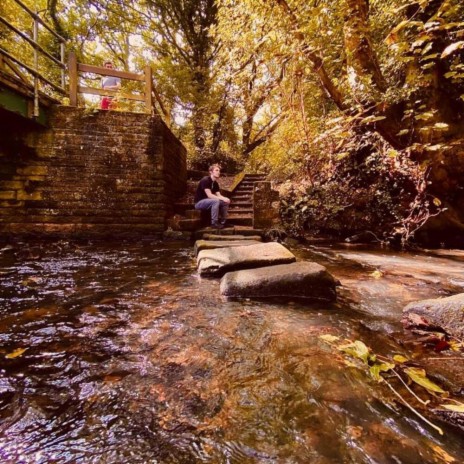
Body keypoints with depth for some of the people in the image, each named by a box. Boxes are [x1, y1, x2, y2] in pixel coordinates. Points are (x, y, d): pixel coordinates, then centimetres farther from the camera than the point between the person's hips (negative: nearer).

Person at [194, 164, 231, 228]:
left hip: (207, 201, 9)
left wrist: (225, 198, -21)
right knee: (216, 201, -33)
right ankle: (214, 223, -26)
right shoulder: (205, 180, -19)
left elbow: (218, 195, 1)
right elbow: (209, 195, -26)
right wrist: (223, 198, -28)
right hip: (199, 203, -9)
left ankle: (223, 222, 1)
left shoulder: (215, 183, 7)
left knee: (226, 202, -3)